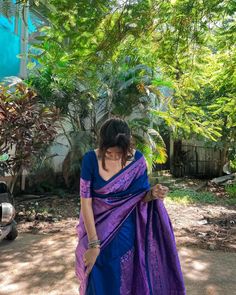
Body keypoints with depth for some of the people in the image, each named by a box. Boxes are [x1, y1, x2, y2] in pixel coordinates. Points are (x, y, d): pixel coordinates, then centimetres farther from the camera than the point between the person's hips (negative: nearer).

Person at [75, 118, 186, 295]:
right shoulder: (91, 159, -18)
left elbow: (141, 197, -5)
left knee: (124, 279, 15)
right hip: (96, 228, 0)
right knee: (98, 280, 14)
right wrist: (93, 243, -18)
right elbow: (86, 202, -16)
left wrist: (153, 194, -28)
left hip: (125, 231, 1)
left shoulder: (137, 159, -13)